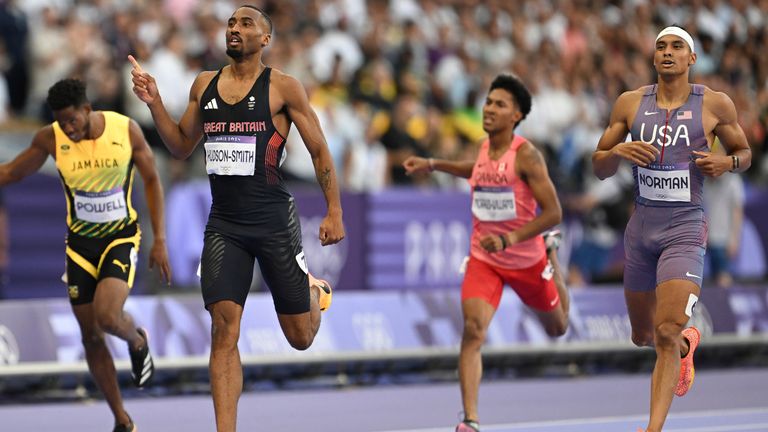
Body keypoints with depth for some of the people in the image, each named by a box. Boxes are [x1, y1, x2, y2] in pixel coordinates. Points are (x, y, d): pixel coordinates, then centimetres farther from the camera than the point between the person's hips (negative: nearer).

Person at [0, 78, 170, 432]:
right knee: (90, 335, 3)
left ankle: (137, 342, 13)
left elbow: (151, 180, -1)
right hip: (80, 243, 3)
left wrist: (159, 239, -3)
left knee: (107, 316, -25)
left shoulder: (126, 129, -13)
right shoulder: (51, 139, -9)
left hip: (121, 237, -3)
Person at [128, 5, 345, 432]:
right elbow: (182, 146, 18)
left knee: (300, 338, 8)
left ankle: (315, 292, 44)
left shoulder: (283, 87, -4)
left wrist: (334, 212, -6)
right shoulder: (204, 85, 9)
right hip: (224, 225, 3)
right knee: (224, 328, -11)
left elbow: (319, 150, 0)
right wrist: (154, 103, 3)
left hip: (274, 221, -3)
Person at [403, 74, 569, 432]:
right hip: (484, 258, 3)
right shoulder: (485, 148, -3)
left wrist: (509, 239, -32)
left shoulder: (526, 155, -21)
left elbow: (553, 212, -22)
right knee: (473, 329, -21)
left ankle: (551, 254, 53)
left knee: (557, 328, 22)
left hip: (526, 259, -2)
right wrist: (433, 165, 15)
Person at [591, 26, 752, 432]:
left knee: (667, 334, -19)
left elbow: (744, 152, 13)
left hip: (685, 229, -4)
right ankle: (688, 340, 52)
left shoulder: (715, 104, -1)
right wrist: (618, 150, -13)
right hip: (641, 227, 4)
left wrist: (727, 162, -10)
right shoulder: (630, 104, 4)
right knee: (643, 336, 17)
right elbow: (599, 167, 9)